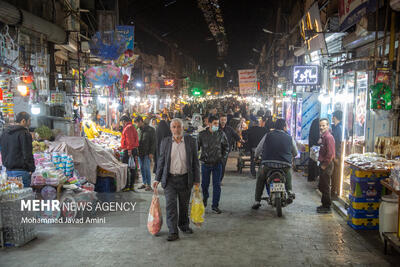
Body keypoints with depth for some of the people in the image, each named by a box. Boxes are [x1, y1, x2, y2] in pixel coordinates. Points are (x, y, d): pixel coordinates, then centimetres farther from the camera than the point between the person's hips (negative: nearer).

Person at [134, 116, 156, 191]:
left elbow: (153, 142, -7)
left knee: (146, 168, -6)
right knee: (142, 168, 8)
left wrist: (151, 152, -14)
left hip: (147, 153, -6)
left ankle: (148, 185, 1)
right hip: (140, 152, 6)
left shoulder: (150, 130, -5)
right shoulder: (138, 130, 13)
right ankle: (144, 183, 17)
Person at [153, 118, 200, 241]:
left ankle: (183, 225, 36)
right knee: (170, 204, -6)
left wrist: (196, 179, 1)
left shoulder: (191, 141, -1)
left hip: (185, 179, 1)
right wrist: (157, 179, 3)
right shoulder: (165, 142, 1)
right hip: (169, 179, 0)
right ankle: (173, 232, 1)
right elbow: (161, 161, 6)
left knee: (184, 205, 14)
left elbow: (195, 162, 2)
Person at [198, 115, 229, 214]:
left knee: (217, 185, 1)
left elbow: (226, 147, 11)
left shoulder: (221, 134, 0)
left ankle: (215, 205, 11)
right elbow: (197, 146, 5)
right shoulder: (202, 134, -4)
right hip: (205, 163, 0)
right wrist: (201, 158, -1)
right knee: (205, 184, 11)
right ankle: (205, 198, 40)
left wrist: (223, 158, 3)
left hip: (217, 163, 0)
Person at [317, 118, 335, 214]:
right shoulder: (323, 136, 13)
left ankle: (327, 208, 7)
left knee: (325, 187, -2)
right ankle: (324, 205, 28)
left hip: (327, 165, -10)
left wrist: (324, 165, -18)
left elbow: (330, 154, -22)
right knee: (322, 186, 17)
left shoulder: (329, 137, -17)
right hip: (323, 164, 10)